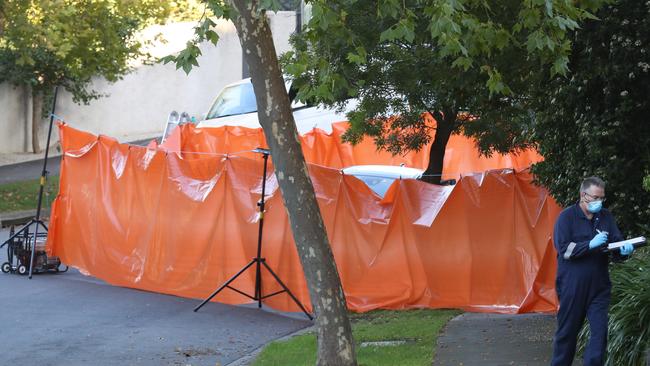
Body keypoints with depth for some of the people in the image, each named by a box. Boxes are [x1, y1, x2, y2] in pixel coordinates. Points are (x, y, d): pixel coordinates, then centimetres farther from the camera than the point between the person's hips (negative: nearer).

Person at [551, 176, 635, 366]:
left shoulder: (606, 217, 8)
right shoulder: (567, 217, -4)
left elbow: (616, 247, 7)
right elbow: (564, 249, -13)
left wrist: (624, 250, -16)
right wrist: (591, 245, -24)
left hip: (599, 286, 3)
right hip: (572, 285, -3)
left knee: (600, 332, -5)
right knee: (567, 332, 6)